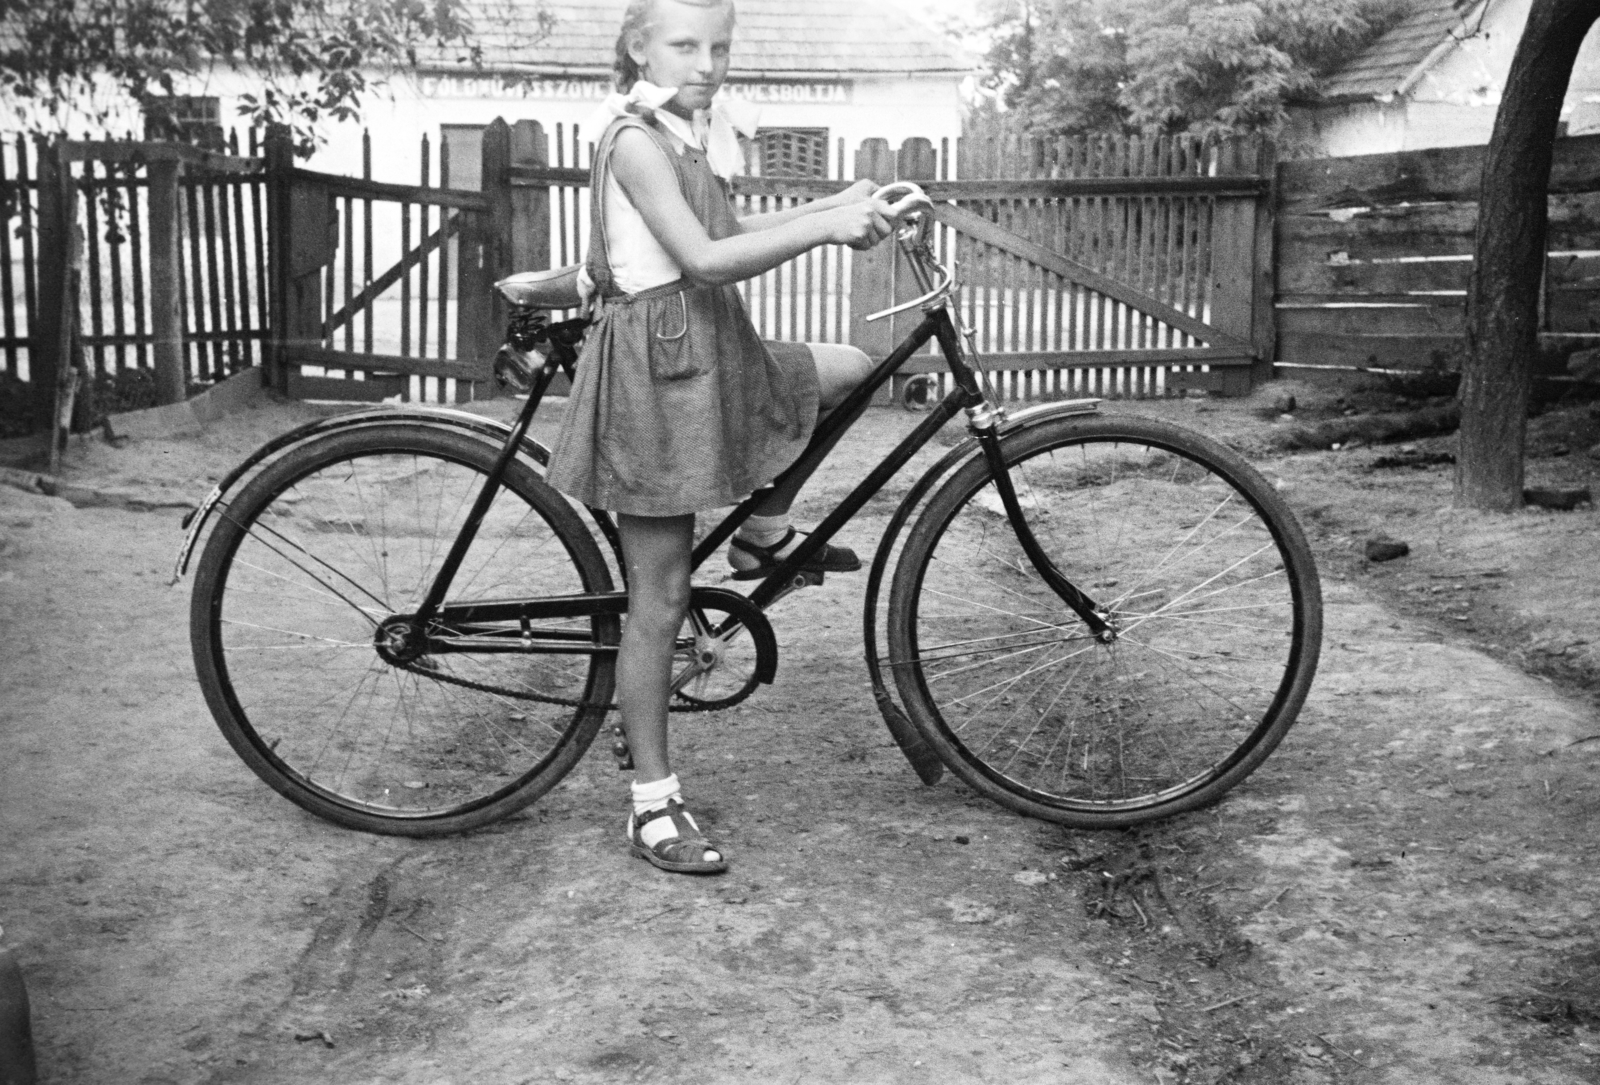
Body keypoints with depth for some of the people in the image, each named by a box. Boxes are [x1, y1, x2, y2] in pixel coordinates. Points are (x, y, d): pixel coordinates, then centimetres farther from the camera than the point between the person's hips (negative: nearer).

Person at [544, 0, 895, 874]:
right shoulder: (635, 141, -15)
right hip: (656, 368, -8)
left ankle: (763, 535, 22)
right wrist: (824, 228, -28)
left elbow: (724, 243, 16)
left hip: (714, 353, 8)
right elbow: (702, 260, -26)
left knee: (854, 368, 14)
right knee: (661, 602, -3)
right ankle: (653, 804, 9)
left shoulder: (692, 135, 13)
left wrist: (831, 208, 10)